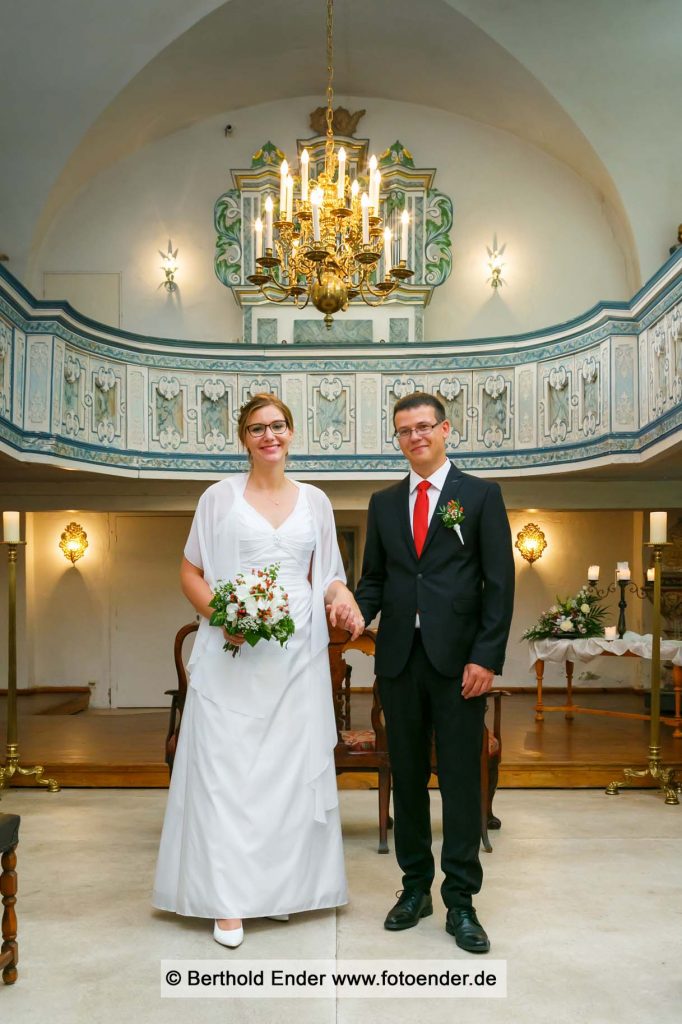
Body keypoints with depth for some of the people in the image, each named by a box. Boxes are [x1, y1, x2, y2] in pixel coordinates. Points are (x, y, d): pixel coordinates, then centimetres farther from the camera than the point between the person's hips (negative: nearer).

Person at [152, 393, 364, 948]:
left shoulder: (315, 501, 10)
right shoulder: (221, 496, 4)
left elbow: (326, 574, 15)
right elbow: (190, 572, 4)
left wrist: (342, 597, -7)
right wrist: (219, 613, -13)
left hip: (296, 657, 2)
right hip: (232, 655, -2)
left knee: (292, 767, 7)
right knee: (226, 770, -3)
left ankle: (284, 885, 23)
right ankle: (229, 900, 7)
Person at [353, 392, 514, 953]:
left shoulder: (481, 495, 2)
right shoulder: (383, 503, 13)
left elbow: (500, 582, -3)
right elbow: (373, 579, 13)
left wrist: (487, 657, -11)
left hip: (459, 659, -3)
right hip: (400, 657, 4)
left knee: (461, 779, 2)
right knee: (407, 776, 11)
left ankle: (461, 901, 14)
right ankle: (415, 886, 25)